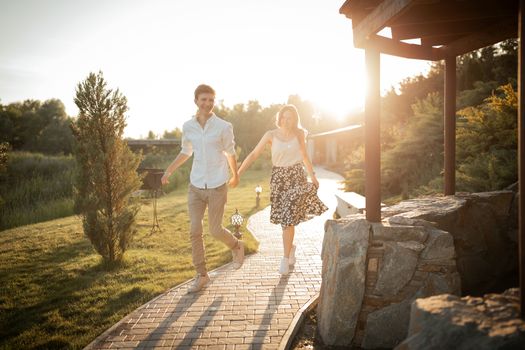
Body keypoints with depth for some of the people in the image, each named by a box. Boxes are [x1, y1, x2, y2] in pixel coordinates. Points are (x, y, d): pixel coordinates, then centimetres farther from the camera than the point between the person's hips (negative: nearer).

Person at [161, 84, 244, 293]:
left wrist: (235, 176, 18)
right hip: (195, 187, 3)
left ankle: (236, 246, 35)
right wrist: (169, 171, 10)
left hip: (217, 187, -3)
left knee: (215, 230, 1)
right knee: (195, 231, 1)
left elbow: (230, 152, 6)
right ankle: (201, 275, 16)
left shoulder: (224, 127, -9)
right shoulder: (188, 126, 1)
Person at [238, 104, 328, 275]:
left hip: (296, 176, 0)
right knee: (286, 217, 9)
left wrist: (313, 176, 13)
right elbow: (253, 154, -7)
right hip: (278, 177, 0)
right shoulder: (271, 135, -5)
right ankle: (291, 246, 37)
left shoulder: (299, 134, 2)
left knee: (288, 218, -6)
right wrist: (237, 173, -14)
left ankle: (285, 258, 6)